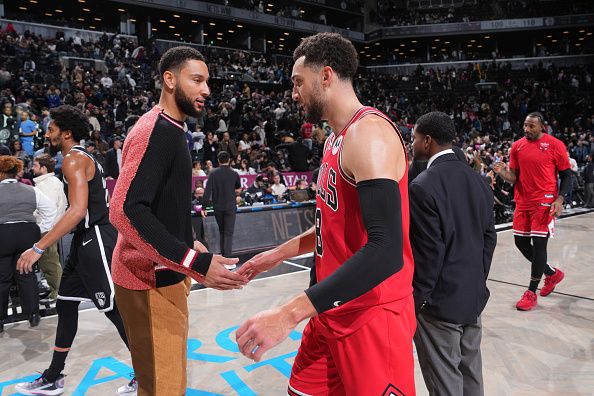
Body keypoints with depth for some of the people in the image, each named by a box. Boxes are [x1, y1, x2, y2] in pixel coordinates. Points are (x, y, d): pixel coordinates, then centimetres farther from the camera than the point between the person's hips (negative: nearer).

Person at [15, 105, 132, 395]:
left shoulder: (74, 159, -13)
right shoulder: (84, 158, 18)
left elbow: (78, 210, -26)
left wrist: (39, 248, -25)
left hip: (96, 239, -10)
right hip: (86, 239, 10)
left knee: (115, 308, -4)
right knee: (65, 303, 15)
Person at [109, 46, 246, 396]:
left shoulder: (171, 129, 13)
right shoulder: (155, 131, -19)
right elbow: (126, 210, -29)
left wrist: (190, 244, 21)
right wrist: (197, 263, -32)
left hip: (165, 273, 10)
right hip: (151, 279, -10)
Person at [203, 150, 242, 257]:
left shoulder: (213, 173, -4)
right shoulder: (234, 174, -3)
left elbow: (207, 191, -11)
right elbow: (238, 188, 16)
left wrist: (204, 207, -8)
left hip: (217, 207, 2)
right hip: (230, 207, -2)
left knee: (221, 231, 18)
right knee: (229, 233, -2)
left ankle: (223, 255, 23)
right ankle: (227, 257, -13)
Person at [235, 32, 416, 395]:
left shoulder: (368, 132, -21)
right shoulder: (338, 139, 11)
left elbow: (385, 252, -31)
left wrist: (290, 314, -33)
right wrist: (280, 253, 21)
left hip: (371, 318, -9)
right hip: (334, 312, 9)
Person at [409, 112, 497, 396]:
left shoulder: (423, 186, -20)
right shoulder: (478, 180, 4)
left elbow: (429, 252, -20)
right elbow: (489, 238, 8)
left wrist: (415, 300, -10)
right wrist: (476, 282, 17)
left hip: (440, 300, -8)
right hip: (474, 296, 8)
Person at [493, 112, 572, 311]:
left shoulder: (554, 145, -6)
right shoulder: (517, 146, 6)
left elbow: (566, 176, -2)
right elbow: (514, 177, 9)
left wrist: (559, 200, -15)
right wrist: (503, 173, -13)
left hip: (544, 203, -5)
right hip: (523, 202, 5)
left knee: (539, 244, -4)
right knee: (521, 242, 9)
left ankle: (531, 293, 8)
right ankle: (552, 273, 34)